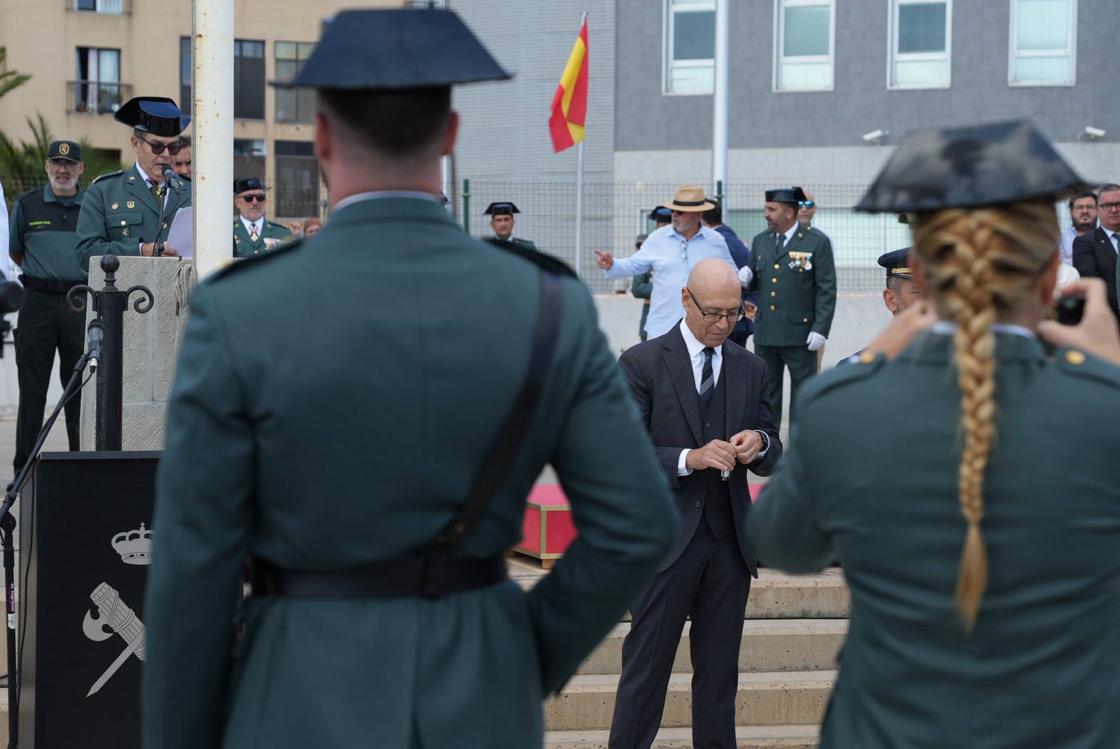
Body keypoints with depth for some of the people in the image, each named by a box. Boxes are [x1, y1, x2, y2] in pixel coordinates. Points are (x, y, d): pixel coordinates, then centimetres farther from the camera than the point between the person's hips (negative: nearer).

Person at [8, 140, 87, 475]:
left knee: (80, 386, 4)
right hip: (38, 303, 0)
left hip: (81, 304, 1)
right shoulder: (27, 204, 7)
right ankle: (24, 467, 6)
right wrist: (40, 274, 13)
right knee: (32, 387, 1)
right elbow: (15, 252, 17)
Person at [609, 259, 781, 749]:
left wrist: (759, 443, -10)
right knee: (646, 669, 0)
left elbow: (772, 455, 14)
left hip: (730, 541, 4)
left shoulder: (750, 368, 10)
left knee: (720, 672, 11)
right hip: (666, 540, -4)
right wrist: (690, 458, -23)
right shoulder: (642, 364, -4)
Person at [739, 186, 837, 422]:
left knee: (803, 395, 3)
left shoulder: (817, 242, -6)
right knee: (766, 396, 11)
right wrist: (747, 278, -6)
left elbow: (827, 290, -8)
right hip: (765, 334, 5)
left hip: (800, 335, -5)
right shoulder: (760, 241, 10)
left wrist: (820, 329, -14)